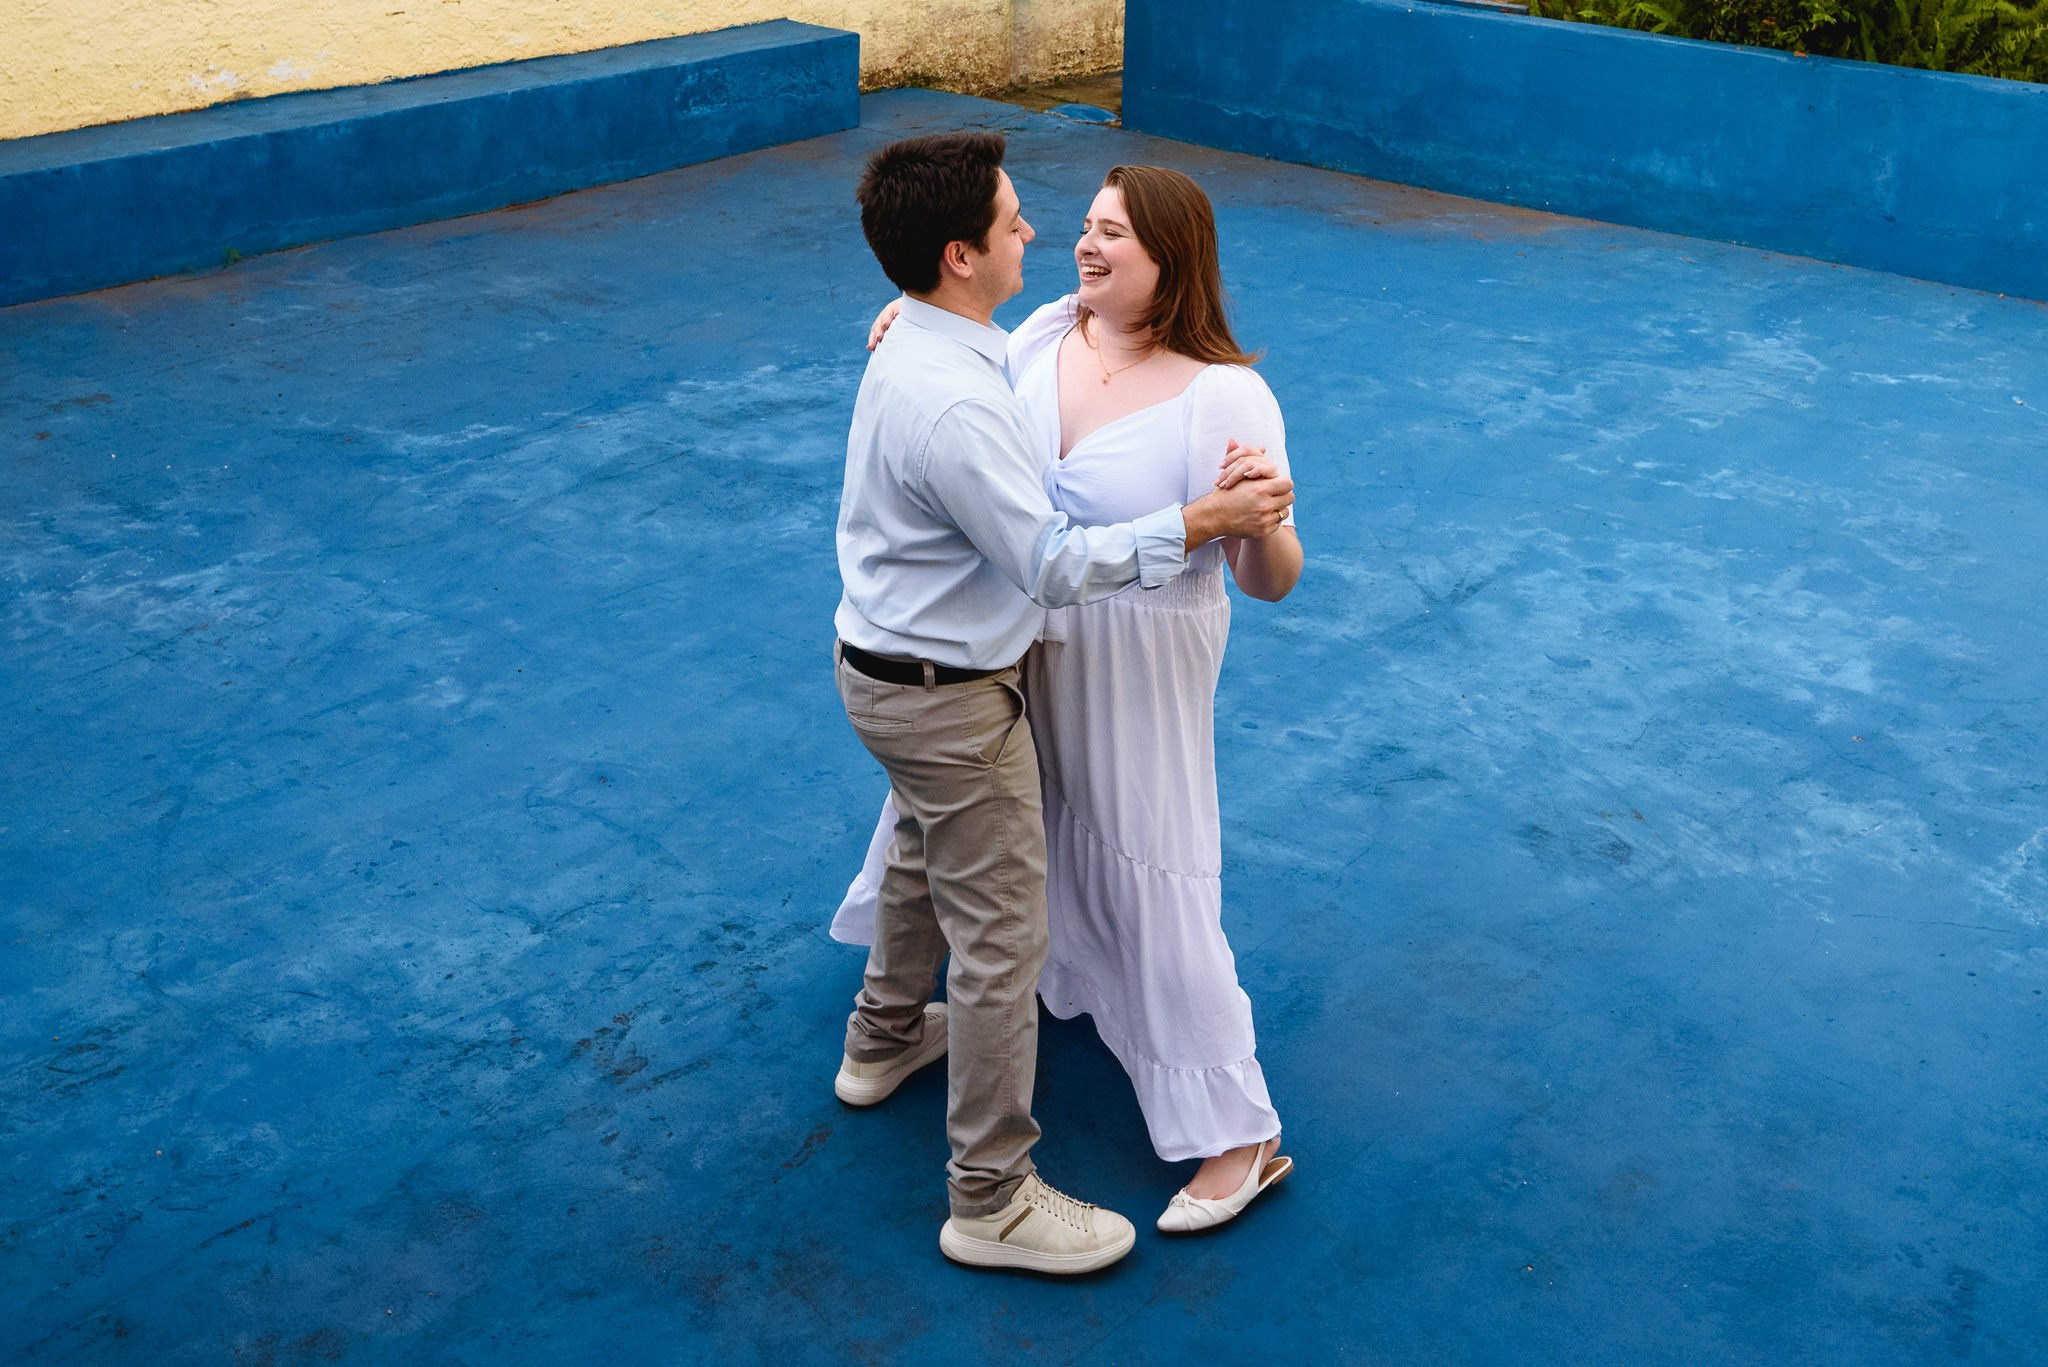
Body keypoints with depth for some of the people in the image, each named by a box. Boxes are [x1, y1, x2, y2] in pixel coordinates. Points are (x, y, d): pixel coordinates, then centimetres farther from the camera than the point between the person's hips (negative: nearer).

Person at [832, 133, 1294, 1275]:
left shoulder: (917, 346, 0)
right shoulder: (954, 405, -32)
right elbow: (1050, 565, -27)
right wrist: (1199, 523, -25)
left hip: (890, 666, 10)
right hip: (948, 698, -10)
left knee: (926, 855, 32)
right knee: (1002, 938, 1)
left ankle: (885, 1042, 56)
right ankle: (992, 1202, 15)